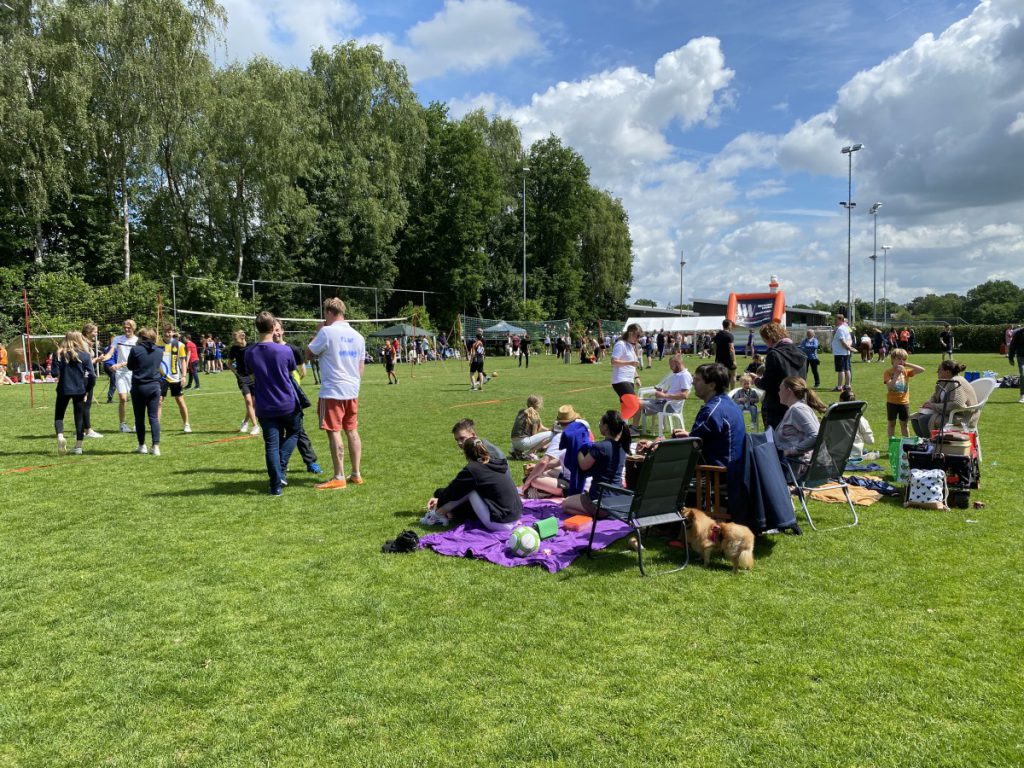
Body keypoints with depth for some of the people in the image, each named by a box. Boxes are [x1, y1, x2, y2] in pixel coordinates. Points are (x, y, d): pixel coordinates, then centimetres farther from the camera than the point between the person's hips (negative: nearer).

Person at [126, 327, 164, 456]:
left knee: (139, 418, 10)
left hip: (138, 387, -2)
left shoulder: (135, 350, -8)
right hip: (154, 386, 2)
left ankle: (142, 446, 17)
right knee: (154, 417, 2)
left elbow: (130, 367, 4)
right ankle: (156, 446, -6)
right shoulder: (159, 351, 3)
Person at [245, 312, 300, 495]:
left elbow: (252, 375, 11)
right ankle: (281, 469, 6)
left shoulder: (249, 353, -4)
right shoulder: (285, 351, -12)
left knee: (271, 445, 5)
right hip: (288, 404, -2)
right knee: (293, 433, 22)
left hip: (265, 408, 2)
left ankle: (276, 485, 4)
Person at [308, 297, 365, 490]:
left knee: (334, 432, -3)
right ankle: (356, 474, 16)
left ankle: (339, 478, -1)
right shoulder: (357, 335, 9)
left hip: (332, 392, -7)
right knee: (352, 431, 12)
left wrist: (318, 331, 9)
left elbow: (310, 353, 0)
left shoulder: (327, 332, -11)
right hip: (352, 391, 7)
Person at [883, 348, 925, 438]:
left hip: (904, 402, 3)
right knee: (892, 424, 8)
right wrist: (897, 373, -27)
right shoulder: (888, 372, -8)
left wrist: (907, 364, -7)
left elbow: (922, 370, -3)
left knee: (904, 424, 13)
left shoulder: (906, 372, 4)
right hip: (892, 402, -3)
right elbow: (890, 386, -22)